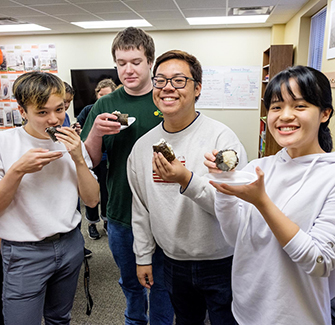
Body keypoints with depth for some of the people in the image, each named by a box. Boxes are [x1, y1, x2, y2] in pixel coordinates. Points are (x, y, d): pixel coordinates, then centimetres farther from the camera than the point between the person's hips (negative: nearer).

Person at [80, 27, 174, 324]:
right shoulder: (105, 105, -1)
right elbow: (89, 162, -2)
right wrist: (96, 133, -21)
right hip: (120, 213, 3)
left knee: (161, 283, 15)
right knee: (130, 282, 24)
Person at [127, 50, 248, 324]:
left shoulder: (222, 137, -18)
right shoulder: (143, 146, -2)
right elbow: (140, 208, 7)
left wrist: (187, 180, -35)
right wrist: (143, 256, 10)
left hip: (222, 263, -4)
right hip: (174, 262, 5)